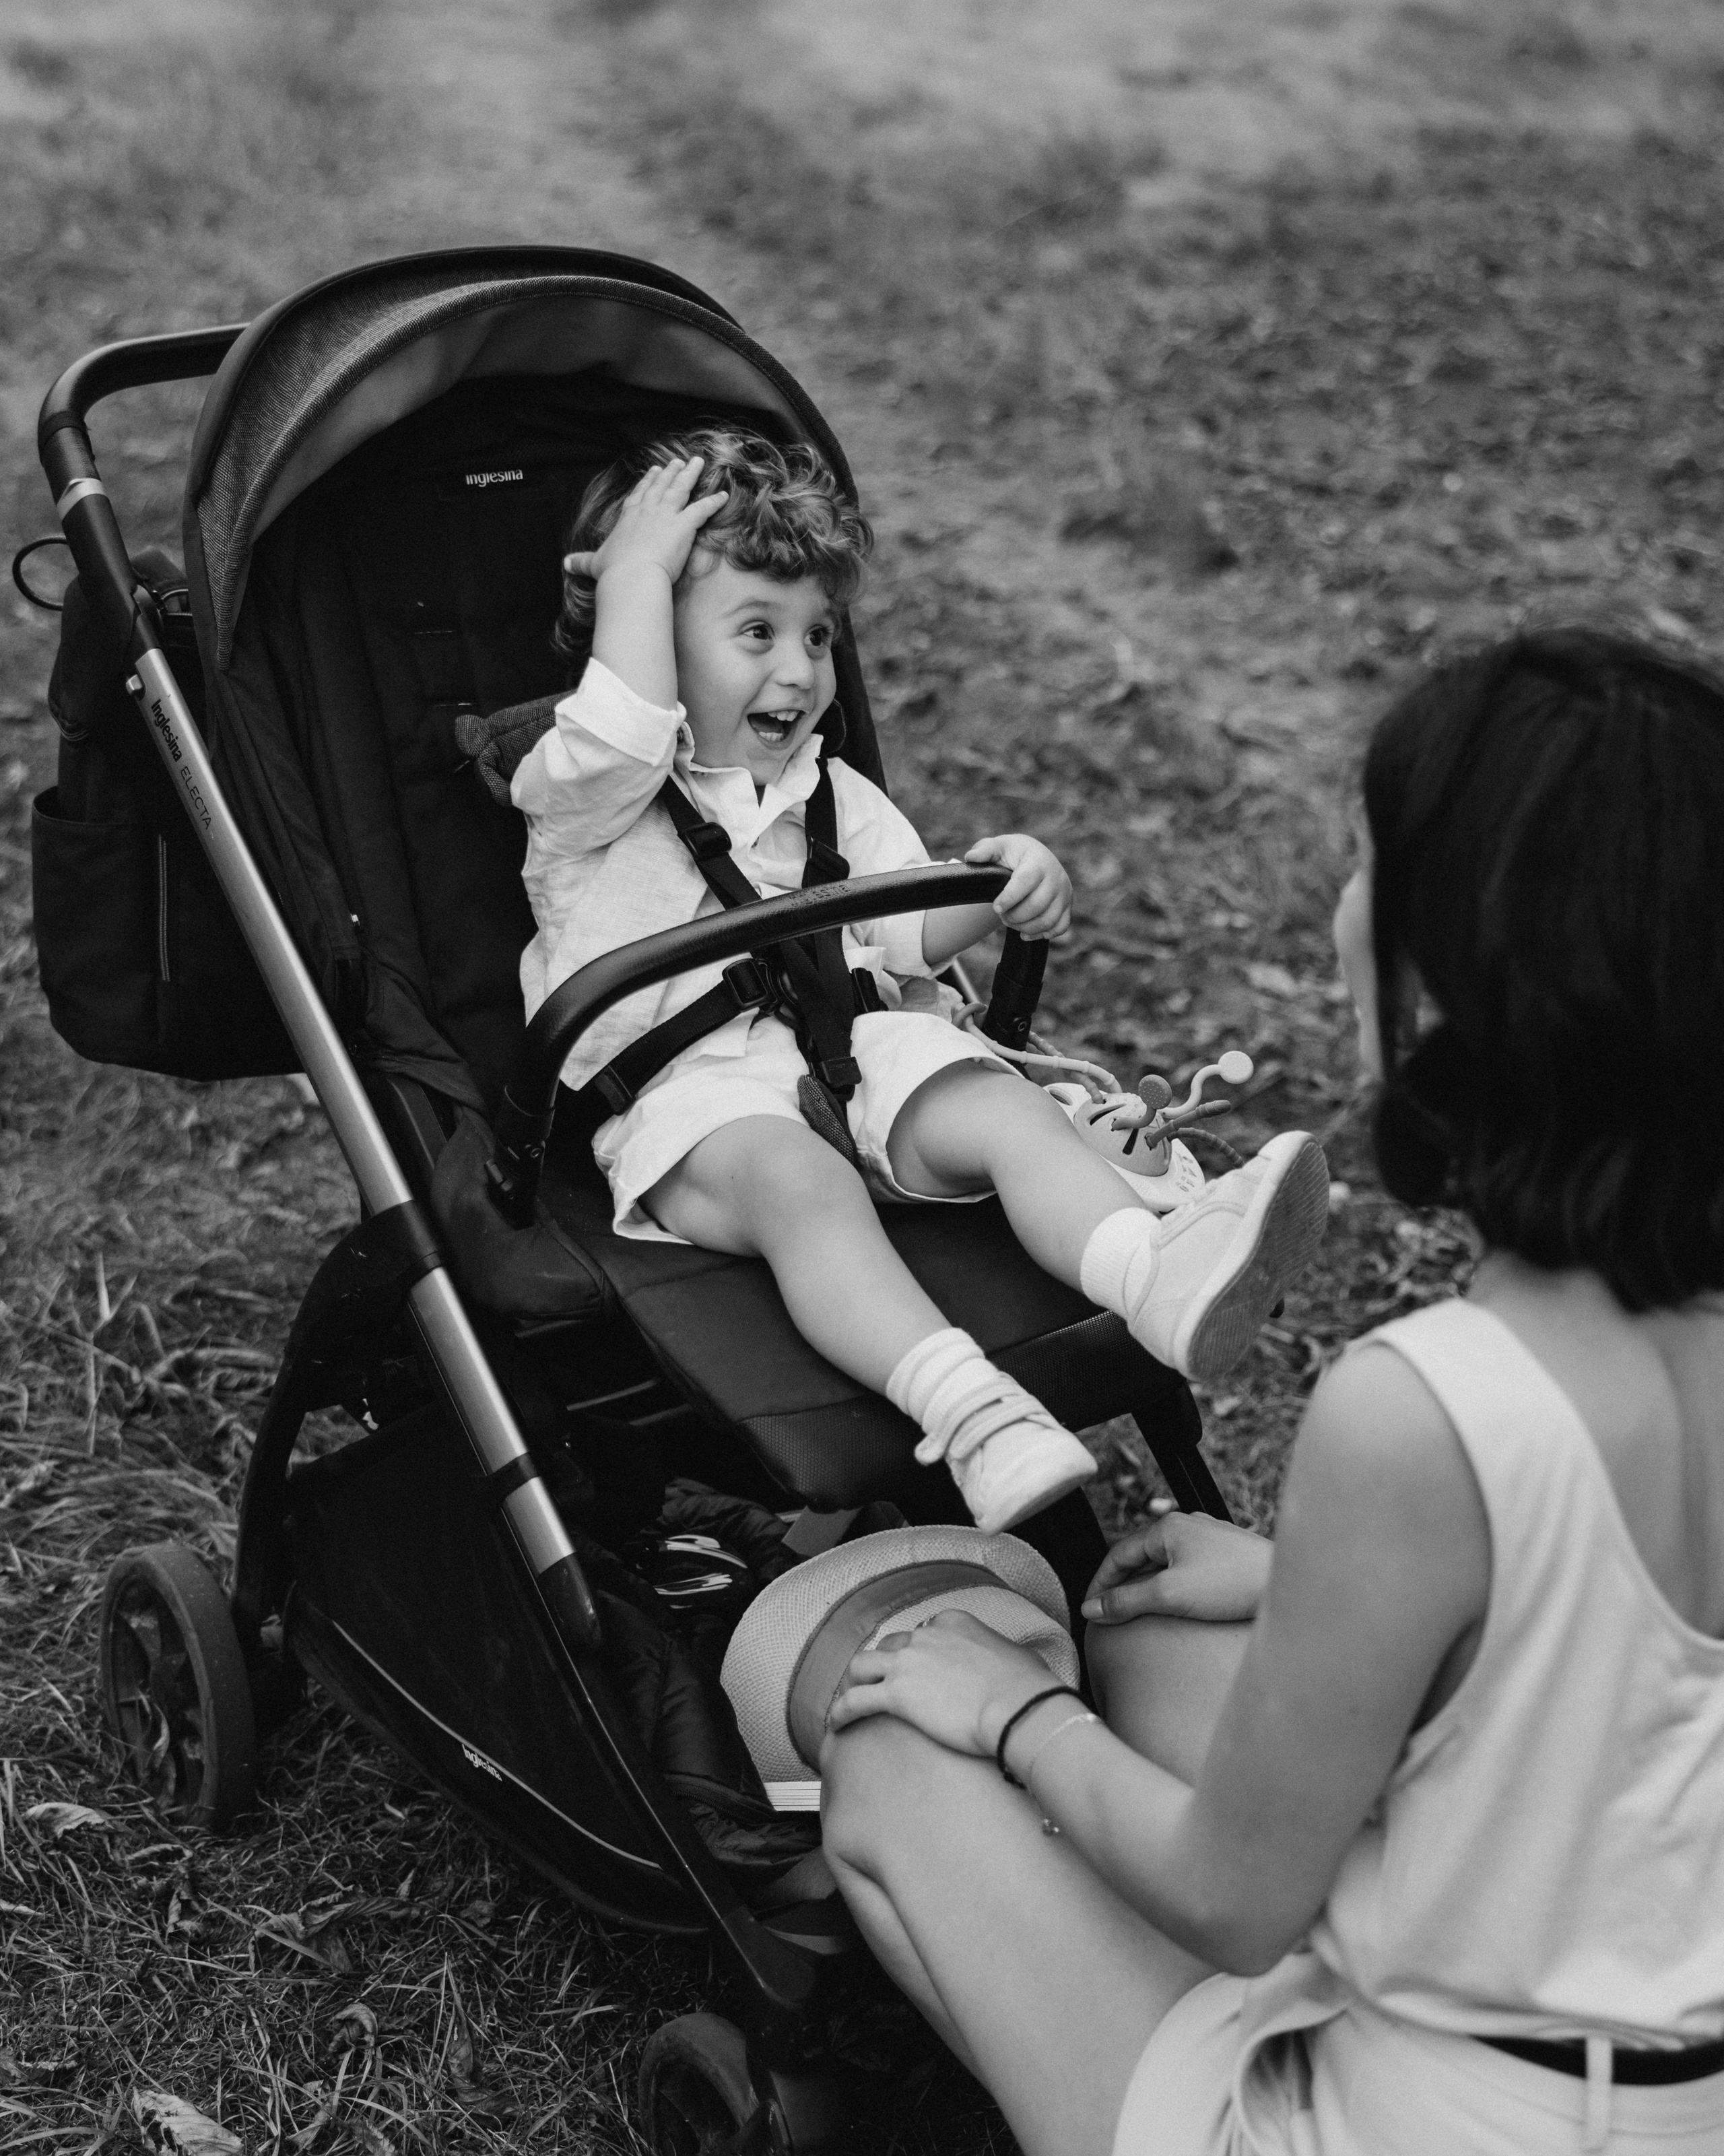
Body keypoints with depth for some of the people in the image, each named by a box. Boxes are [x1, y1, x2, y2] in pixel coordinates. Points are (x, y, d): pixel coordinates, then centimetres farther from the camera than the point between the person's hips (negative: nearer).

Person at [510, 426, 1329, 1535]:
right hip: (691, 1088, -5)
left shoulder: (832, 796, 25)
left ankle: (1164, 1278, -50)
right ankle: (968, 1410, -56)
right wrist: (638, 568, -8)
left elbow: (909, 932, 14)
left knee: (1005, 1108, -24)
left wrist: (994, 890, -8)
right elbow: (627, 738, -18)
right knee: (798, 1183, -36)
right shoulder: (590, 795, 7)